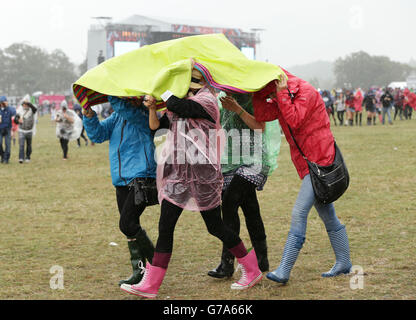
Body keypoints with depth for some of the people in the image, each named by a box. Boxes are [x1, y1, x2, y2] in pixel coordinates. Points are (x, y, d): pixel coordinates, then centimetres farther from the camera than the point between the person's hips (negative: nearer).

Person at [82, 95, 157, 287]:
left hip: (141, 178, -8)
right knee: (129, 227, 10)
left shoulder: (143, 115, -7)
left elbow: (123, 107, -24)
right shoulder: (117, 117, 16)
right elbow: (98, 134, 11)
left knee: (127, 224, -15)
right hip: (122, 182, 8)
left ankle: (156, 262, 2)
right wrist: (89, 116, -6)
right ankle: (139, 271, 18)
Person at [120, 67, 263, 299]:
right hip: (178, 172, 7)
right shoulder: (182, 100, 15)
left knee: (215, 225, 1)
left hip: (202, 173, -7)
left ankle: (252, 271, 20)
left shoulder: (206, 99, -10)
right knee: (165, 225, 2)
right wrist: (152, 107, -6)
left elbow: (176, 105, -25)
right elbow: (155, 125, 13)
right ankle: (150, 285, 5)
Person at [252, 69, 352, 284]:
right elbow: (261, 115, -3)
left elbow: (294, 121, -25)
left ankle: (284, 271, -19)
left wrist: (282, 94, -21)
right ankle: (343, 263, 25)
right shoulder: (281, 99, 12)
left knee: (299, 213, -16)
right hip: (307, 164, 10)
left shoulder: (307, 92, -13)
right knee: (327, 216, 15)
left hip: (320, 161, -10)